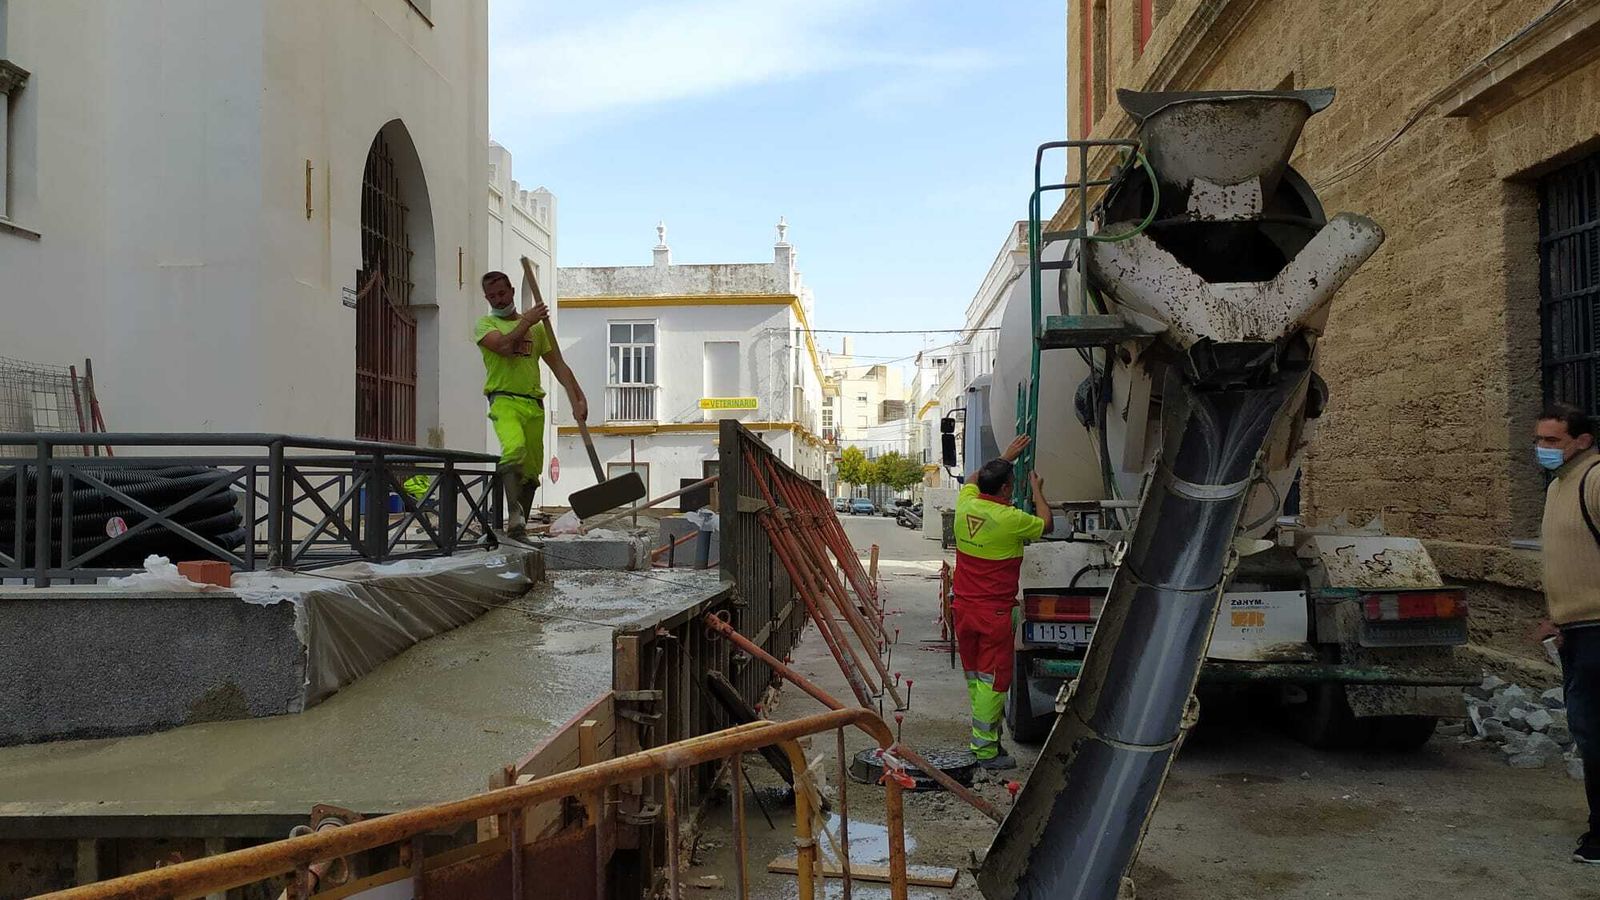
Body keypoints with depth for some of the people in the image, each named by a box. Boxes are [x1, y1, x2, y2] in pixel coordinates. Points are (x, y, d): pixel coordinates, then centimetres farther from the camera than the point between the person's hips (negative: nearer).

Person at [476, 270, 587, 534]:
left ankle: (521, 521, 15)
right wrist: (527, 320, -4)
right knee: (514, 448, -32)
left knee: (532, 469, 4)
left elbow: (557, 364, 15)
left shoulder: (537, 327, 19)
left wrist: (577, 398, 4)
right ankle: (514, 513, -35)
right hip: (504, 401, -5)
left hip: (534, 404, 5)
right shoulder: (485, 325, 8)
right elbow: (504, 346, -14)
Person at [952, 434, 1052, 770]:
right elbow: (1046, 525, 3)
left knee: (975, 676, 16)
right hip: (994, 613, -7)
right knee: (993, 679, 0)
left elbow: (973, 479, 25)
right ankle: (986, 748, 2)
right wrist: (1037, 491, 17)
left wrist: (1005, 458, 32)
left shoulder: (965, 504, 0)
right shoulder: (1011, 519, -17)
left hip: (963, 607, 7)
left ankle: (985, 735, 27)